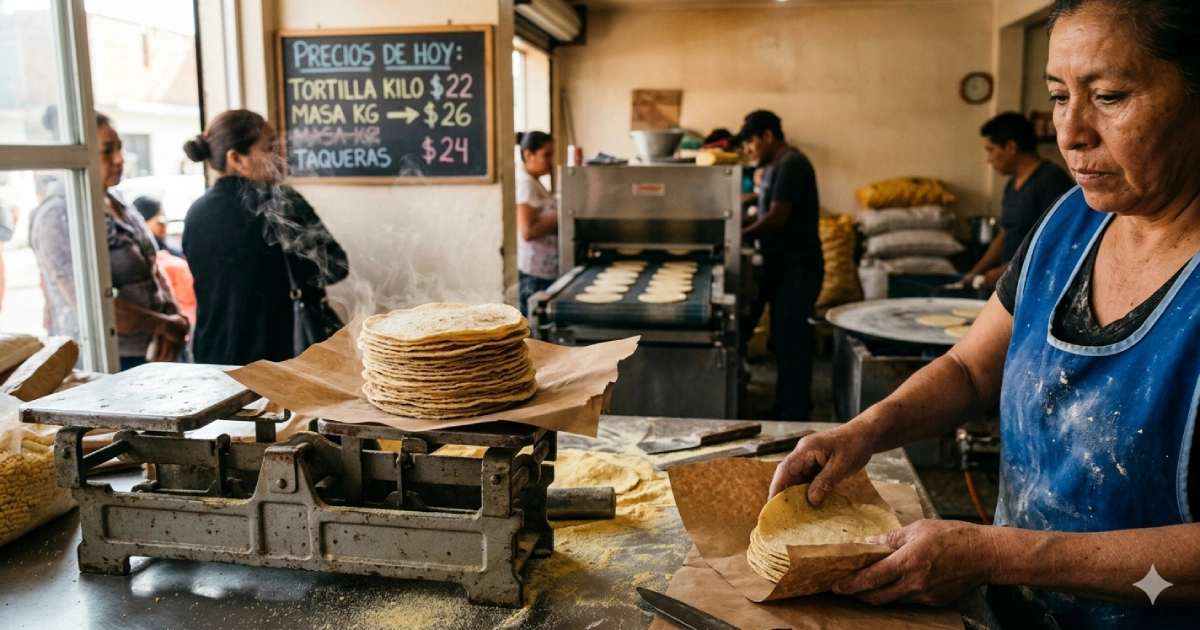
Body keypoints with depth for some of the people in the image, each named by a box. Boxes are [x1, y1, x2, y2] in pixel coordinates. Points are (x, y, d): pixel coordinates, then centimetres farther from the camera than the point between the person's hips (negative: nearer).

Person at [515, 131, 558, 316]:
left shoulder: (532, 182, 16)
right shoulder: (525, 184, -14)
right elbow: (527, 231, -22)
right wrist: (561, 217, -16)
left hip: (543, 269, 10)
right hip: (533, 272, -10)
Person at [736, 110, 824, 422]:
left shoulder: (791, 165, -15)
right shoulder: (775, 166, 16)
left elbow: (777, 218, -21)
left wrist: (738, 236, -12)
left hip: (797, 269, -10)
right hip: (782, 267, 10)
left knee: (791, 343, -5)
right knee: (784, 342, 14)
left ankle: (795, 417, 2)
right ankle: (784, 410, 23)